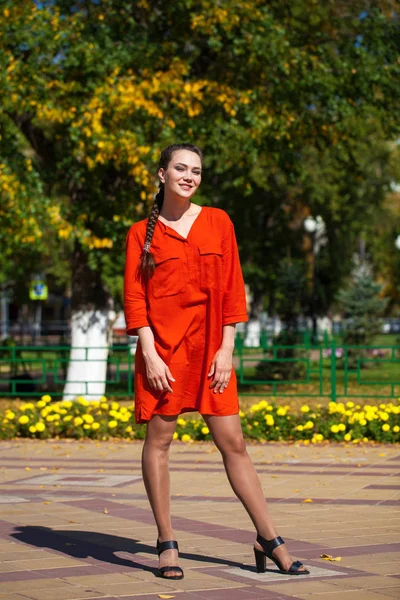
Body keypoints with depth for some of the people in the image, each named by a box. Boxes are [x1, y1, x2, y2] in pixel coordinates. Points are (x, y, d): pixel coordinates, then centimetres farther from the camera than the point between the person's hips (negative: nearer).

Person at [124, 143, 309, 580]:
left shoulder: (218, 222, 9)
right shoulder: (142, 233, 5)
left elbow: (232, 289, 6)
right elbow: (134, 297, 0)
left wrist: (226, 348, -1)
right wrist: (149, 353, -10)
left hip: (210, 347, 1)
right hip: (163, 345, -1)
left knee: (233, 443, 2)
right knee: (158, 439, 1)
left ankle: (269, 541, 7)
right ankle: (166, 544, 10)